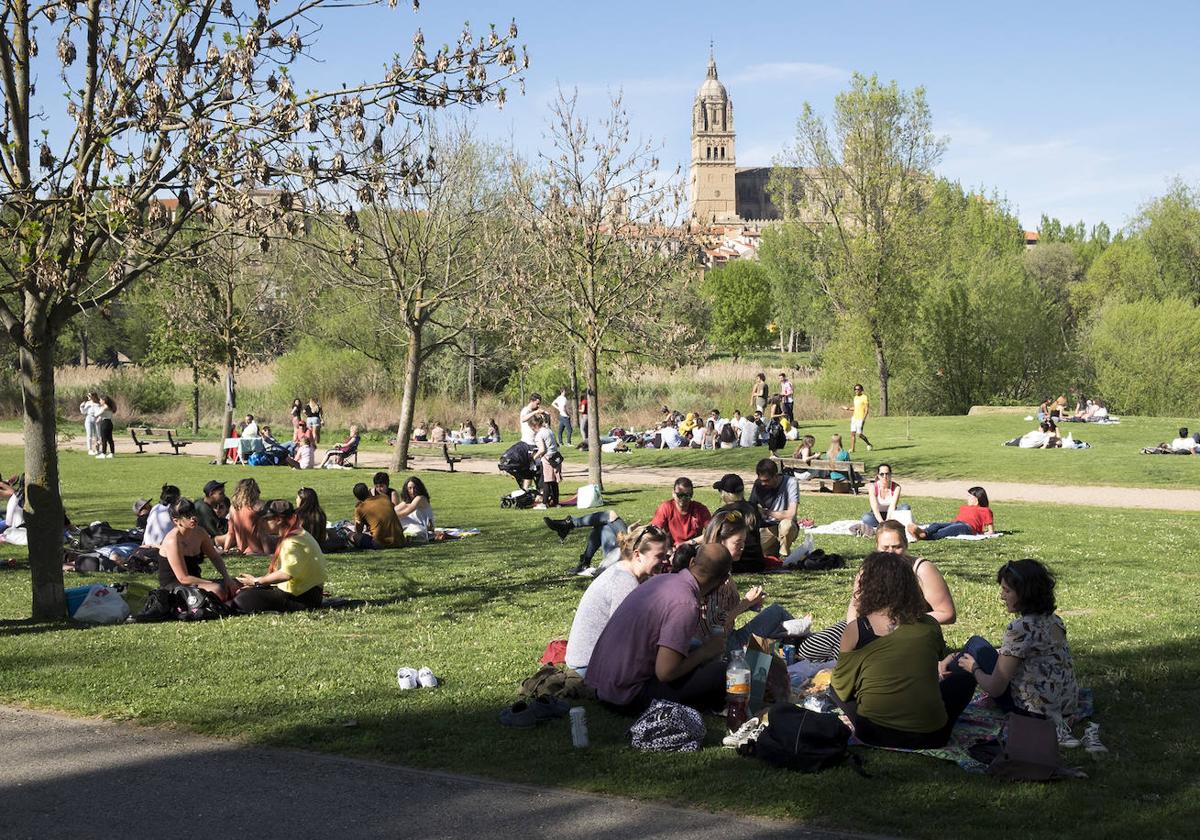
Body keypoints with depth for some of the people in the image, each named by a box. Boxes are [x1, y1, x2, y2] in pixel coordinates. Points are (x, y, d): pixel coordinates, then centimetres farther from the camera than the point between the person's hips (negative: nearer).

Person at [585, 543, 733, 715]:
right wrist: (706, 652, -8)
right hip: (629, 697, -9)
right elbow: (665, 672, -23)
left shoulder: (661, 579, 5)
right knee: (721, 673, -14)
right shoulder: (685, 604, -21)